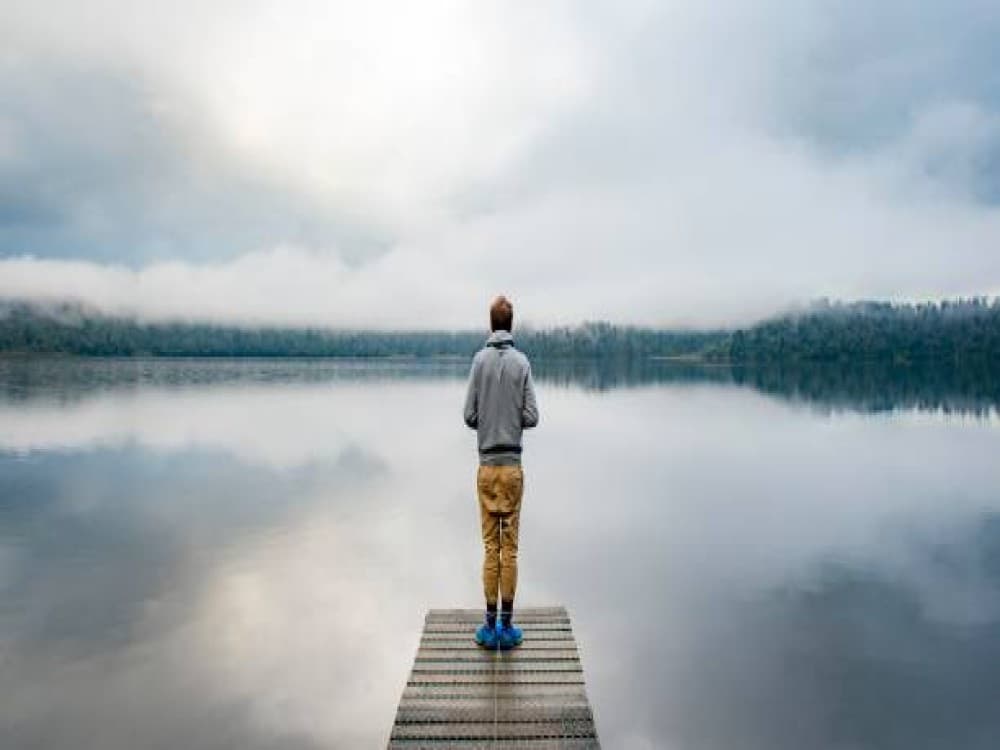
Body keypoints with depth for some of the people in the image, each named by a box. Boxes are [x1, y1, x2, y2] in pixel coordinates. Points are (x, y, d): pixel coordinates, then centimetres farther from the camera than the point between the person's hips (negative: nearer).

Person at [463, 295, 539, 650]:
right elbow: (532, 416, -5)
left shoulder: (480, 359, -4)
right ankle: (507, 625, 13)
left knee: (491, 546, 8)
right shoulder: (522, 362, -4)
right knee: (509, 546, 6)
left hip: (487, 465, 0)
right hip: (513, 465, 0)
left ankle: (490, 625, 14)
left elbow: (470, 415, -4)